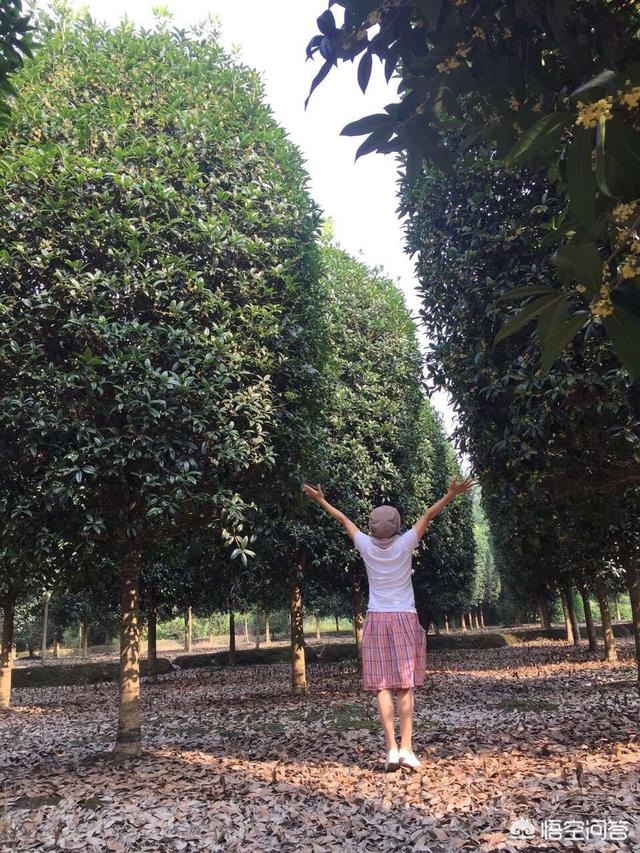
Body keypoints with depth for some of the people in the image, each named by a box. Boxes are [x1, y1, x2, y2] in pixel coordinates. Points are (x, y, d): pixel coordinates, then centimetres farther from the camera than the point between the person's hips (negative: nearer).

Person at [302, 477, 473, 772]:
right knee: (405, 685, 2)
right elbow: (428, 515, -3)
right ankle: (406, 748, 0)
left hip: (376, 620, 1)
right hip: (404, 619, -1)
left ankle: (391, 748, -4)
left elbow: (343, 519, 9)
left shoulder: (366, 546, -4)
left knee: (383, 685, 1)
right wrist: (452, 494, 0)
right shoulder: (404, 545, -8)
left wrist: (321, 500, 21)